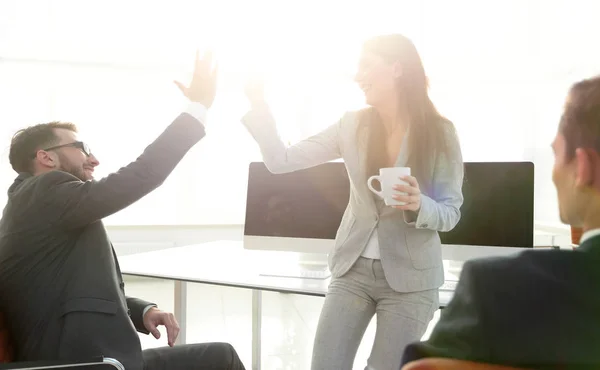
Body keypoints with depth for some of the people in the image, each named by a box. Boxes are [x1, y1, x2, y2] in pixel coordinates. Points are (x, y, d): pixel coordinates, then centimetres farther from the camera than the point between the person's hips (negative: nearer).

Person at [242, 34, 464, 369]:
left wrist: (419, 205, -27)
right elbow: (281, 161, -1)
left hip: (410, 278, -2)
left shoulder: (440, 133, -8)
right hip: (353, 269, 3)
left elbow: (451, 213, -6)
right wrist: (258, 103, -7)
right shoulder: (352, 125, -1)